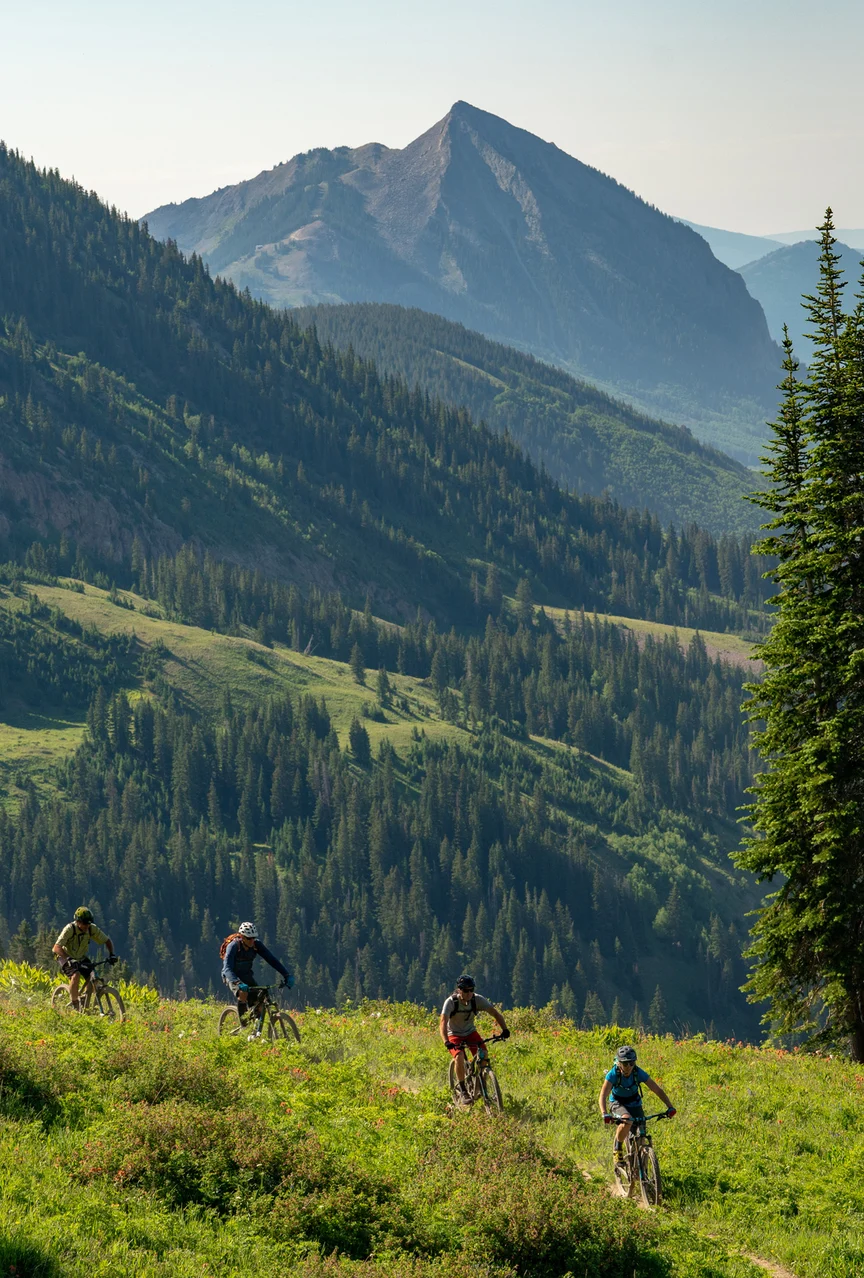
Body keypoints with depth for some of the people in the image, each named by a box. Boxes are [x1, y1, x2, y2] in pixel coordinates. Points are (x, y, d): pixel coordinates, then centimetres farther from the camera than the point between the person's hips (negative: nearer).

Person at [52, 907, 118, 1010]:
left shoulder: (92, 929, -15)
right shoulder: (69, 929, -28)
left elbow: (107, 940, -2)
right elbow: (57, 947, -35)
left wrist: (111, 954, -20)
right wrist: (69, 959, -50)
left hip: (82, 958, 5)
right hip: (67, 958, -5)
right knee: (76, 975, -32)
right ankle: (74, 1005, -20)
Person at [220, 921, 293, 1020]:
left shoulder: (256, 944, -15)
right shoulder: (233, 946, -27)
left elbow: (271, 959, -16)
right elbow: (227, 968, -37)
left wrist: (287, 975, -28)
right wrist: (238, 983, -54)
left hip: (246, 975, 4)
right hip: (233, 977, -4)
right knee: (243, 993, -35)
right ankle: (242, 1021, -22)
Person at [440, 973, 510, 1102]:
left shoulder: (478, 1000, -18)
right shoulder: (451, 1002, -27)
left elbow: (495, 1013, -15)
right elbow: (443, 1022, -36)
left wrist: (504, 1029, -30)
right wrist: (446, 1042, -51)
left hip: (470, 1032, 3)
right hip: (454, 1035, -3)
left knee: (484, 1055, -20)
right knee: (459, 1058, -29)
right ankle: (462, 1089, -12)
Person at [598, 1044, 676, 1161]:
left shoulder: (639, 1073, -21)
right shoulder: (613, 1074, -25)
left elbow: (658, 1090, -20)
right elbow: (603, 1095, -32)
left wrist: (670, 1107, -32)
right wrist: (604, 1114, -49)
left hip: (634, 1104, 3)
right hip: (618, 1104, -3)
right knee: (627, 1121, -36)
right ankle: (617, 1148, -14)